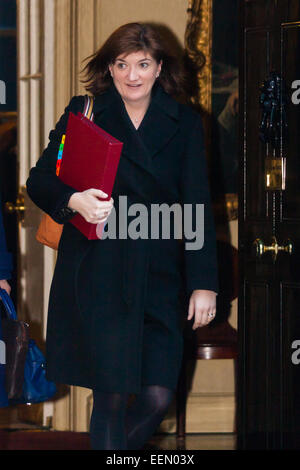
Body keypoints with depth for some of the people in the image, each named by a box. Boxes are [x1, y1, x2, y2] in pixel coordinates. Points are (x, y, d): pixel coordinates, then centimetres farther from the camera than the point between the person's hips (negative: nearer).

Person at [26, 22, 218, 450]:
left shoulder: (184, 123, 10)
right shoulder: (84, 113, 5)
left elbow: (198, 206, 7)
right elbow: (39, 181, 3)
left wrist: (204, 283, -1)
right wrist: (74, 201, -19)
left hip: (160, 276, 2)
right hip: (99, 273, -2)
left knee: (158, 396, -4)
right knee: (112, 395, -6)